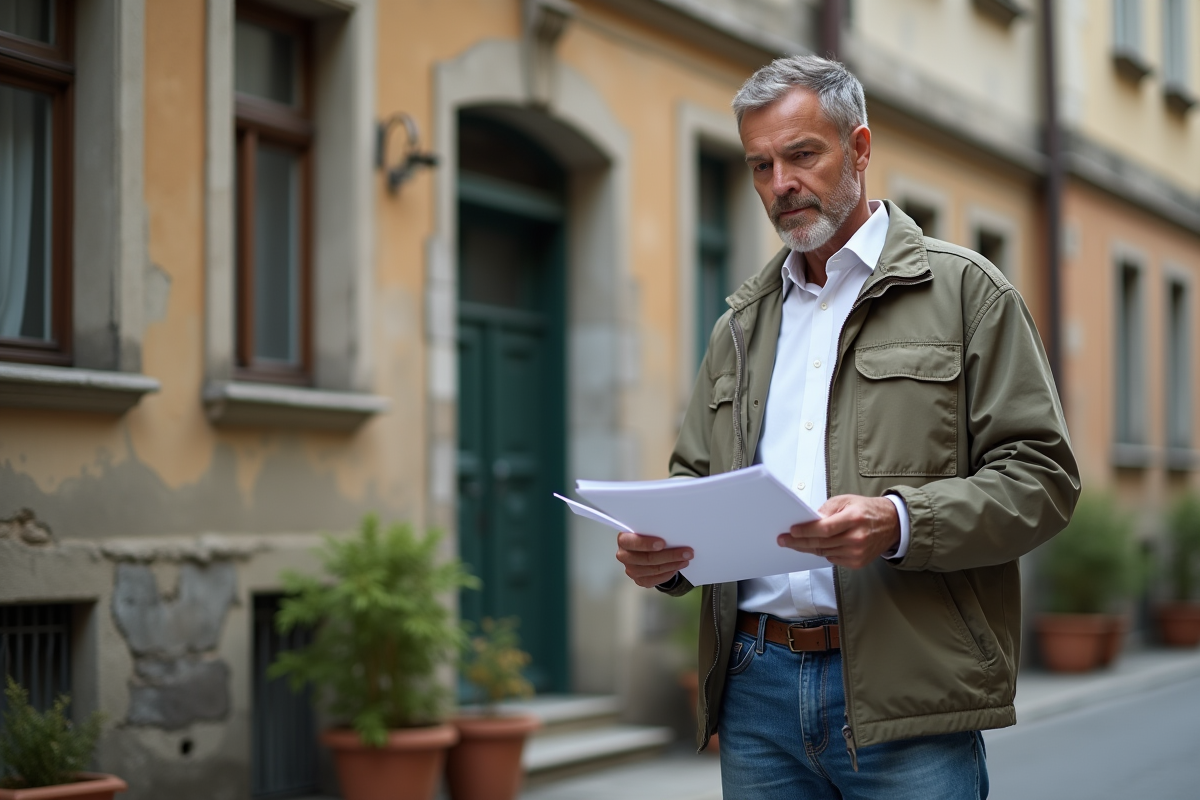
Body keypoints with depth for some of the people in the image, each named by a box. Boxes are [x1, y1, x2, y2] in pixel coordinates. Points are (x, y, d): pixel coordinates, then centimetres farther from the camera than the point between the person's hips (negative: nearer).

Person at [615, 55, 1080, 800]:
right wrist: (660, 548, -2)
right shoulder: (741, 325, 19)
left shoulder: (964, 290, 3)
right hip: (756, 688, 5)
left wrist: (900, 523, -20)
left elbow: (1041, 474, -4)